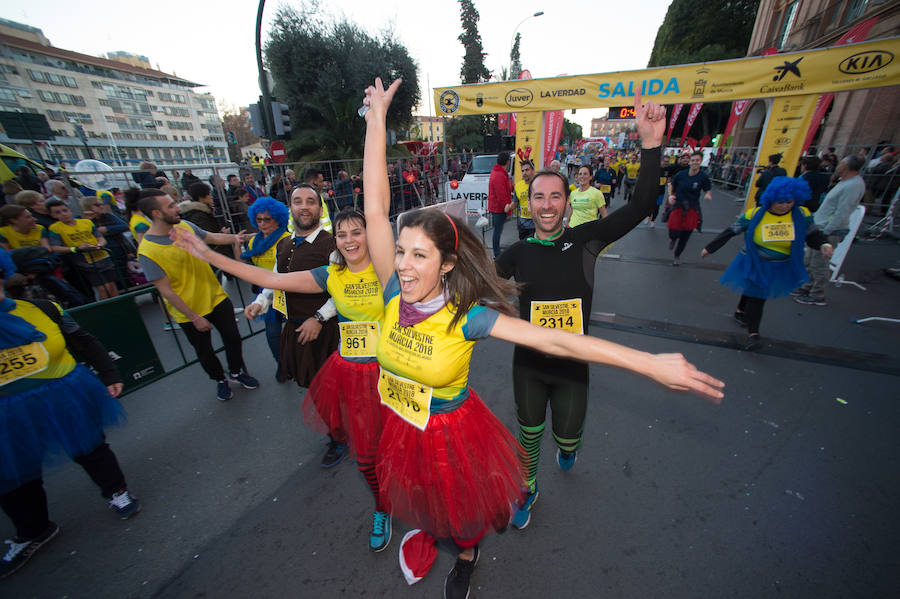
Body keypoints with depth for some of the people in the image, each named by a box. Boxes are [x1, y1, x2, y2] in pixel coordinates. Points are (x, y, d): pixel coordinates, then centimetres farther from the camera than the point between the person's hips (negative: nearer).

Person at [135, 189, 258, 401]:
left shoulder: (185, 226, -6)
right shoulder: (148, 252, -22)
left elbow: (212, 237, 12)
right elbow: (166, 291, -19)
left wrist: (235, 238, -4)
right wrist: (194, 317, -16)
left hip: (216, 297, 5)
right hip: (189, 311, -4)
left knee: (233, 338, 15)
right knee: (204, 351, 15)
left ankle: (237, 372, 39)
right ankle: (220, 380, 40)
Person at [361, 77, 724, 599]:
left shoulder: (466, 316, -30)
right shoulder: (394, 295, -20)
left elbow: (555, 340, -33)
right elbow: (376, 207, -21)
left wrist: (652, 364, -36)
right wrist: (377, 119, -18)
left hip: (452, 433, -3)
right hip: (403, 430, 4)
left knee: (462, 508, 27)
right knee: (423, 499, 33)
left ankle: (466, 556, 63)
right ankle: (431, 532, 69)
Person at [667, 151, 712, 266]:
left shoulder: (703, 177, -4)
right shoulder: (680, 174, -2)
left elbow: (709, 190, 2)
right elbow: (671, 184, 13)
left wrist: (708, 195, -23)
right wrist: (670, 195, -5)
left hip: (692, 209, 1)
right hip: (678, 206, 0)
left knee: (685, 236, 5)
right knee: (674, 233, -12)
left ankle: (677, 255, 30)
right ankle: (672, 239, 30)